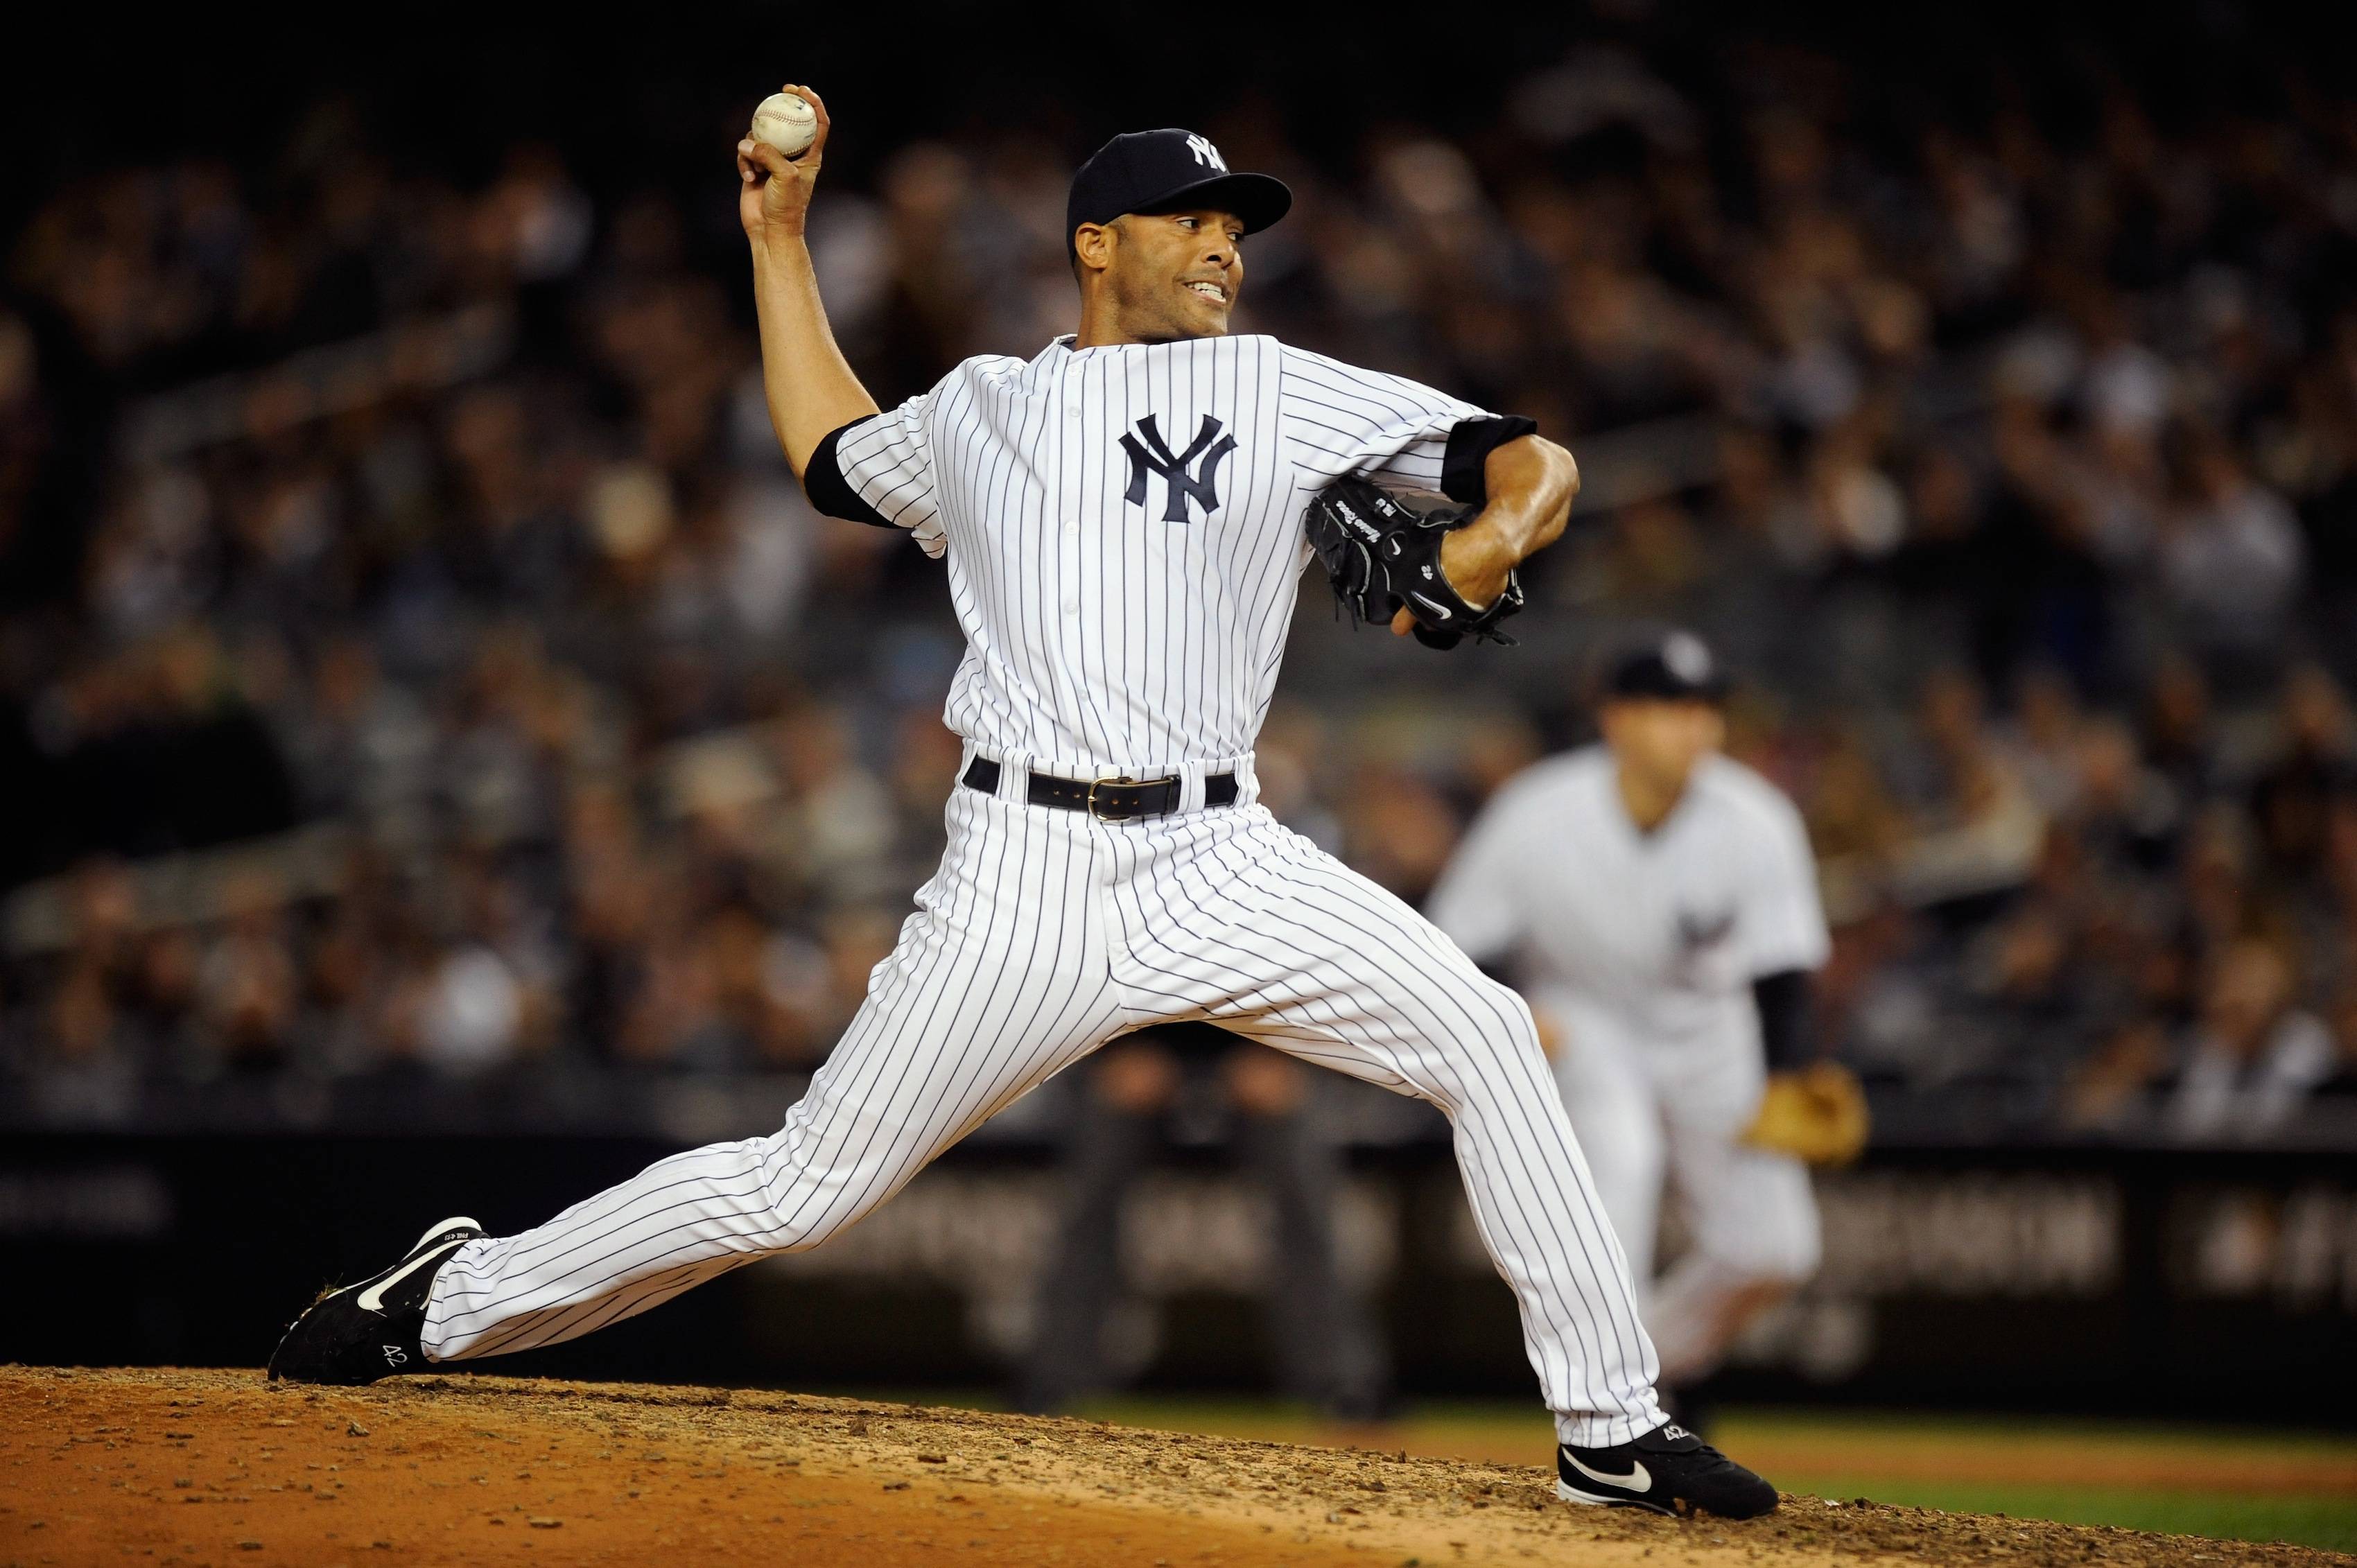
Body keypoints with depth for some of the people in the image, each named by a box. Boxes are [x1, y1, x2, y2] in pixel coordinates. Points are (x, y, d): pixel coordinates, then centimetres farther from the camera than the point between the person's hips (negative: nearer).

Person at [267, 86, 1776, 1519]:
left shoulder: (1283, 393, 12)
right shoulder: (980, 410, 17)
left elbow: (1535, 463, 7)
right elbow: (832, 454, 38)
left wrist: (1499, 533, -17)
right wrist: (779, 237, 37)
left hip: (1222, 865, 1)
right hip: (1027, 880, -1)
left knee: (1488, 1039, -14)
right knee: (804, 1187, -2)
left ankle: (1611, 1431, -6)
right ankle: (446, 1299, 15)